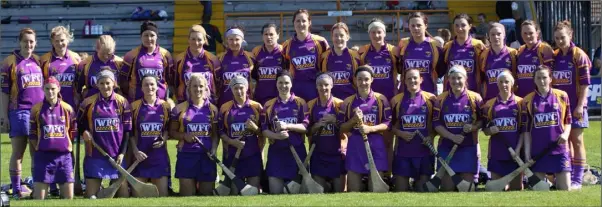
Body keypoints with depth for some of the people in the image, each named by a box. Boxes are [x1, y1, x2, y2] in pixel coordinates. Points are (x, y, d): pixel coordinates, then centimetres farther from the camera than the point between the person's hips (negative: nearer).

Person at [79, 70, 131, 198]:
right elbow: (79, 123, 12)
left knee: (124, 195, 0)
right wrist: (84, 132, -10)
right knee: (91, 196, -4)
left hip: (117, 155, 1)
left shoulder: (122, 102, 2)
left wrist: (122, 153, -3)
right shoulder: (88, 103, 0)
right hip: (95, 154, -1)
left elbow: (127, 130, 4)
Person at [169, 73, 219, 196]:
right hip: (186, 155, -2)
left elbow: (215, 134, 10)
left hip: (207, 155, 2)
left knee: (207, 194, 3)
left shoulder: (212, 109, 8)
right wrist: (184, 136, -12)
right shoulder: (180, 109, 3)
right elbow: (172, 132, 6)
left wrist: (213, 150, -6)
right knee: (187, 195, -4)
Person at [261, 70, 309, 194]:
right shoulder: (269, 105, 8)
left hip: (297, 150, -1)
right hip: (276, 151, 1)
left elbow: (306, 126, -4)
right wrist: (277, 135, -15)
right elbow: (264, 129, 4)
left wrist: (287, 126, -16)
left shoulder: (300, 103, 4)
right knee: (275, 192, -3)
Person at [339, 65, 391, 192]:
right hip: (355, 147, 1)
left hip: (376, 146, -1)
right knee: (353, 188, 0)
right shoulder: (348, 102, 7)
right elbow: (341, 128, 7)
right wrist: (354, 120, -12)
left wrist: (370, 128, -15)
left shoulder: (381, 99, 4)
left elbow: (389, 123, 0)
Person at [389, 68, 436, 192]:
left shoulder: (430, 99, 2)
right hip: (403, 150, 0)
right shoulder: (396, 100, 4)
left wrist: (431, 136, -9)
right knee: (401, 188, 2)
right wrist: (400, 133, -9)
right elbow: (391, 125, 9)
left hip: (424, 150, 0)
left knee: (423, 187, 1)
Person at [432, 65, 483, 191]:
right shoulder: (441, 99, 2)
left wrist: (473, 127, -17)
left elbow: (482, 121, 5)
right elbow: (436, 124, 0)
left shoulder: (475, 98, 0)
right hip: (446, 148, 1)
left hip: (468, 148, -1)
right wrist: (452, 136, -14)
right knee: (447, 186, 0)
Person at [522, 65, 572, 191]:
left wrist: (566, 134, -9)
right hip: (537, 151, 0)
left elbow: (568, 120, 12)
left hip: (559, 148, 0)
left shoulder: (562, 96, 4)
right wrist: (527, 152, 1)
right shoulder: (528, 100, 5)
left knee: (565, 189, -3)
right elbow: (526, 129, 7)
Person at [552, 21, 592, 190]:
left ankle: (577, 180, 0)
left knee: (576, 140, -2)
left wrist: (580, 105, -15)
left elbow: (585, 83, -10)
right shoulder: (554, 56, 7)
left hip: (575, 106, -5)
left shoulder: (579, 56, -8)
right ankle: (567, 177, 14)